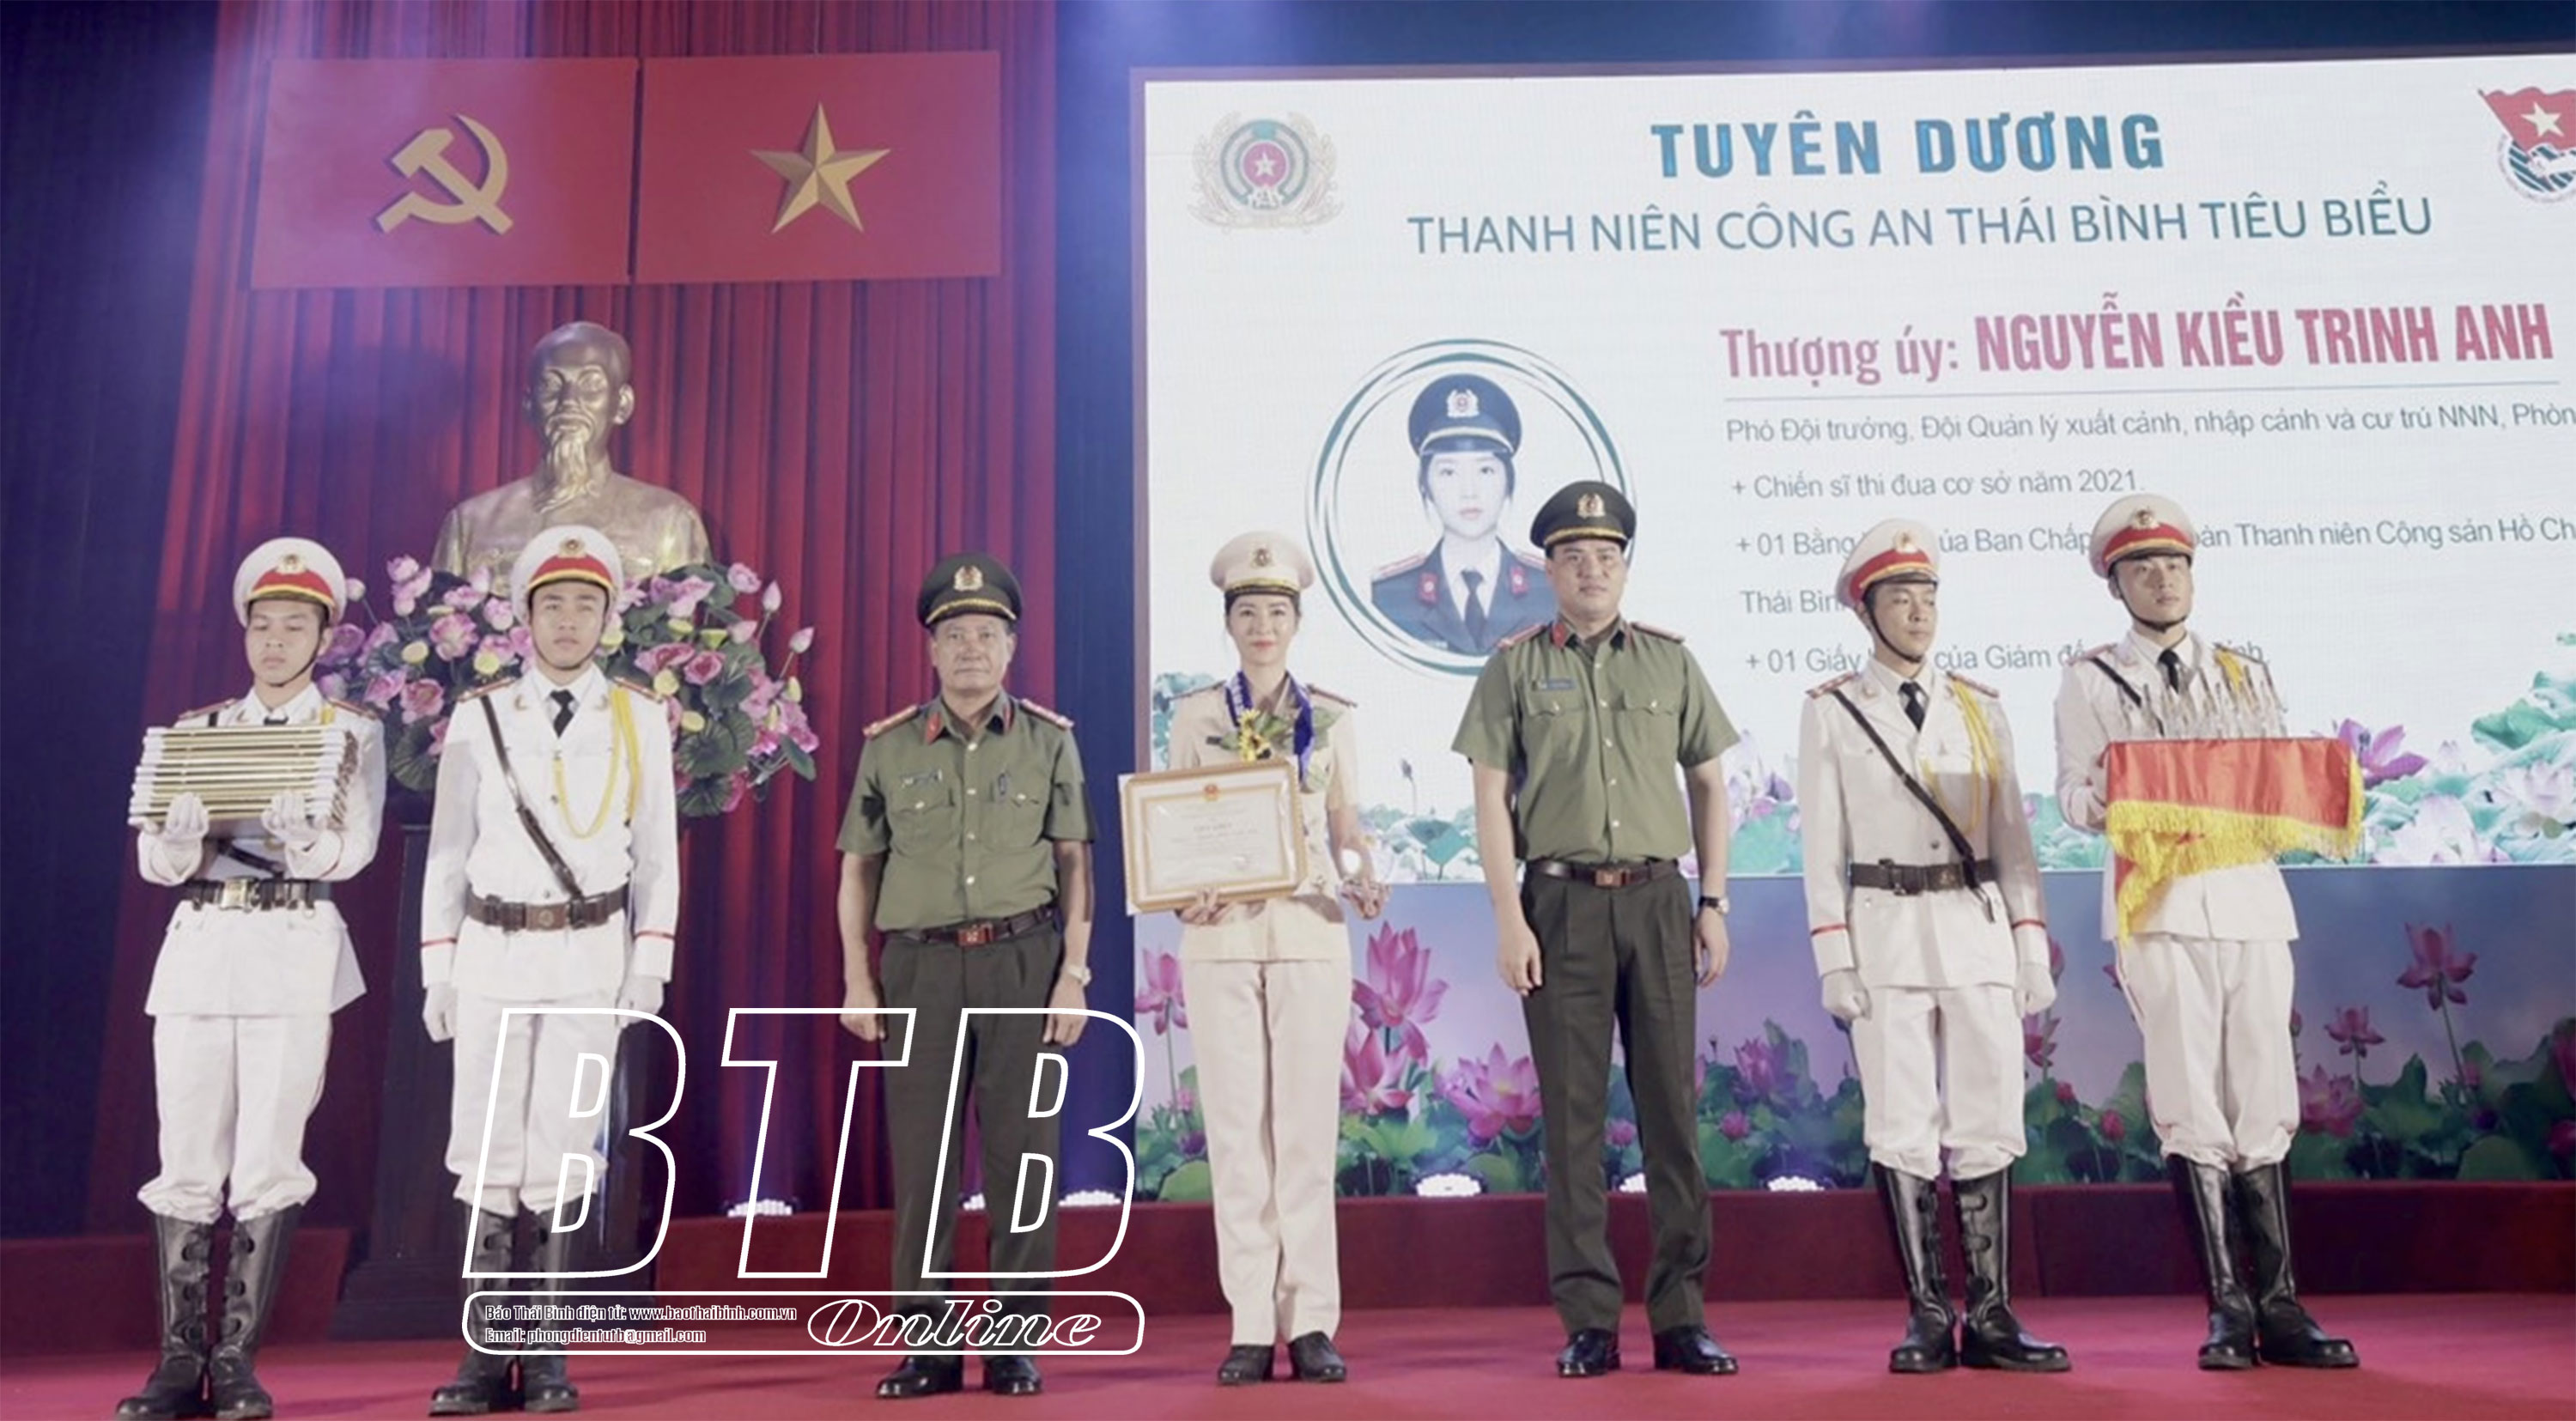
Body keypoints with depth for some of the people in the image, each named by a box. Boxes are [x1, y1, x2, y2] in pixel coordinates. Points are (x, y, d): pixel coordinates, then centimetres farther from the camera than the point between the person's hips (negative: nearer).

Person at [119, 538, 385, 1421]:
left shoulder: (352, 734, 7)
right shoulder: (195, 733, 15)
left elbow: (353, 848, -7)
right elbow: (154, 859, 6)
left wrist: (302, 832, -30)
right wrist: (180, 834, -18)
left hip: (295, 945, -3)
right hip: (197, 944, 3)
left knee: (268, 1161, -5)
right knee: (186, 1163, 2)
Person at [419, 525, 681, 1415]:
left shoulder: (640, 719, 4)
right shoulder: (478, 718, 6)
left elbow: (657, 851, 4)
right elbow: (448, 851, 7)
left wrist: (650, 961, -3)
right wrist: (437, 968, 2)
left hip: (589, 954, -1)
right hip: (492, 951, 1)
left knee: (562, 1152, -1)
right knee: (486, 1152, 1)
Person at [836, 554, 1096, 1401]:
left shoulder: (1049, 741, 5)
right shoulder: (888, 747, 7)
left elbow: (1074, 864, 3)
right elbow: (858, 868, 8)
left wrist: (1074, 974, -4)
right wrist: (856, 979, 2)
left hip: (1023, 961, -1)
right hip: (921, 964, 1)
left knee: (1022, 1154, 2)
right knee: (921, 1157, 3)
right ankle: (928, 1347, 13)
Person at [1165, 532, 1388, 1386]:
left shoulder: (1334, 717, 9)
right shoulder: (1195, 717, 8)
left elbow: (1347, 829, 10)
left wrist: (1362, 883, -10)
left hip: (1311, 930, 0)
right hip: (1220, 934, 0)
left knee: (1308, 1126, -1)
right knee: (1236, 1126, 1)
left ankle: (1312, 1324, 7)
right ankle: (1252, 1327, 7)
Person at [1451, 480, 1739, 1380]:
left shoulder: (1669, 661, 11)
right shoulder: (1516, 667, 5)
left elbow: (1710, 784, 13)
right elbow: (1492, 797, 1)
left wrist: (1713, 903, 6)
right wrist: (1508, 919, -7)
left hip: (1658, 900, 2)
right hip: (1562, 904, -2)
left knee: (1672, 1109, 4)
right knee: (1573, 1114, 2)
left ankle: (1681, 1314, 12)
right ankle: (1588, 1321, 9)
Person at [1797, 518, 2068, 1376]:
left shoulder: (1980, 708, 12)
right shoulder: (1830, 711, 4)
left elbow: (2012, 836, 10)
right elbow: (1822, 845, 0)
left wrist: (2033, 945, 3)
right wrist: (1834, 959, -7)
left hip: (1980, 927, 3)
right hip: (1887, 929, -2)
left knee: (1987, 1128, 4)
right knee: (1903, 1132, 0)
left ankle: (1991, 1316, 12)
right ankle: (1927, 1319, 9)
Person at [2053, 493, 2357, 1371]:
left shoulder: (2246, 674, 18)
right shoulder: (2091, 681, 9)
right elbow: (2074, 796, 2)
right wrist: (2101, 797, -20)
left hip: (2251, 895, 3)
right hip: (2160, 902, -3)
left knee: (2264, 1105, 3)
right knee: (2191, 1108, -4)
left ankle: (2278, 1307, 9)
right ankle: (2228, 1308, 2)